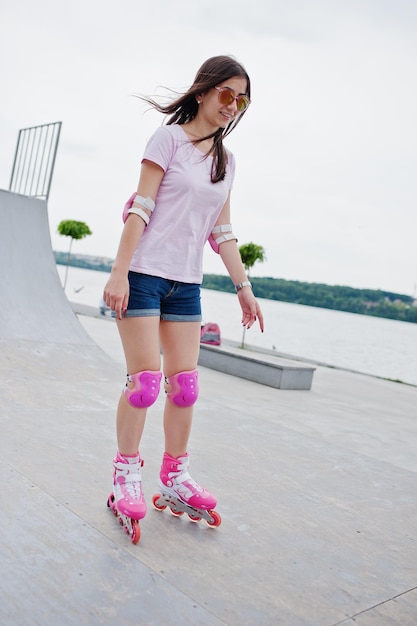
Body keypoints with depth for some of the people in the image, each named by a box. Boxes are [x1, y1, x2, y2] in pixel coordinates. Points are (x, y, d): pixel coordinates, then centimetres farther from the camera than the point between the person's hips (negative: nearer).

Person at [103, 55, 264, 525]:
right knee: (145, 378, -6)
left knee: (185, 383, 6)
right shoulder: (170, 138, -2)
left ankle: (175, 475, 21)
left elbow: (222, 231, 15)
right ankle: (126, 476, 12)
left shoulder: (225, 160, 15)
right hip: (143, 273, -6)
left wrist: (243, 286, 11)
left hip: (186, 283, 6)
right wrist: (119, 273, -16)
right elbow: (141, 209, -10)